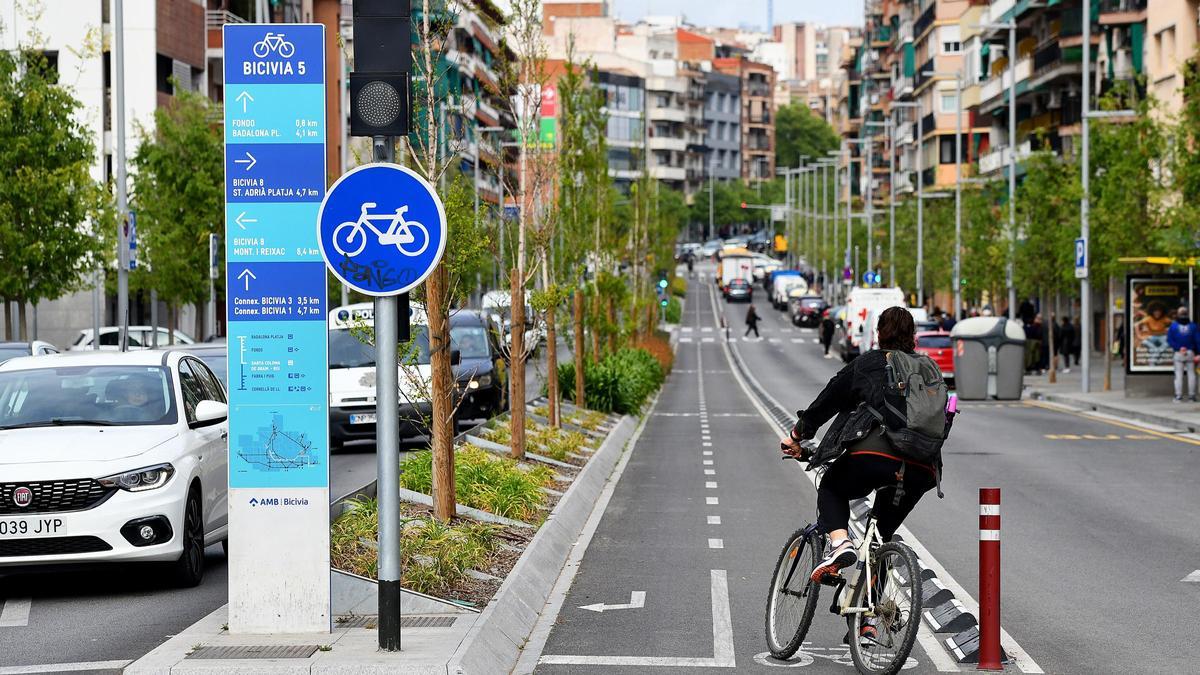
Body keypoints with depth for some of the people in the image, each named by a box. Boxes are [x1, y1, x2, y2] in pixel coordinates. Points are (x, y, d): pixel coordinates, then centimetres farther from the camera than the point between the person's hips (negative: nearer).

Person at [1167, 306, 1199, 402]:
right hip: (1190, 353, 1)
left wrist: (1178, 348, -10)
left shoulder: (1173, 325, -2)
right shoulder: (1192, 326, 0)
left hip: (1178, 353, -1)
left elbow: (1169, 340, -10)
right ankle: (1192, 394, 5)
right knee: (1191, 374, 7)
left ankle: (1179, 395, -3)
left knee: (1178, 374, 2)